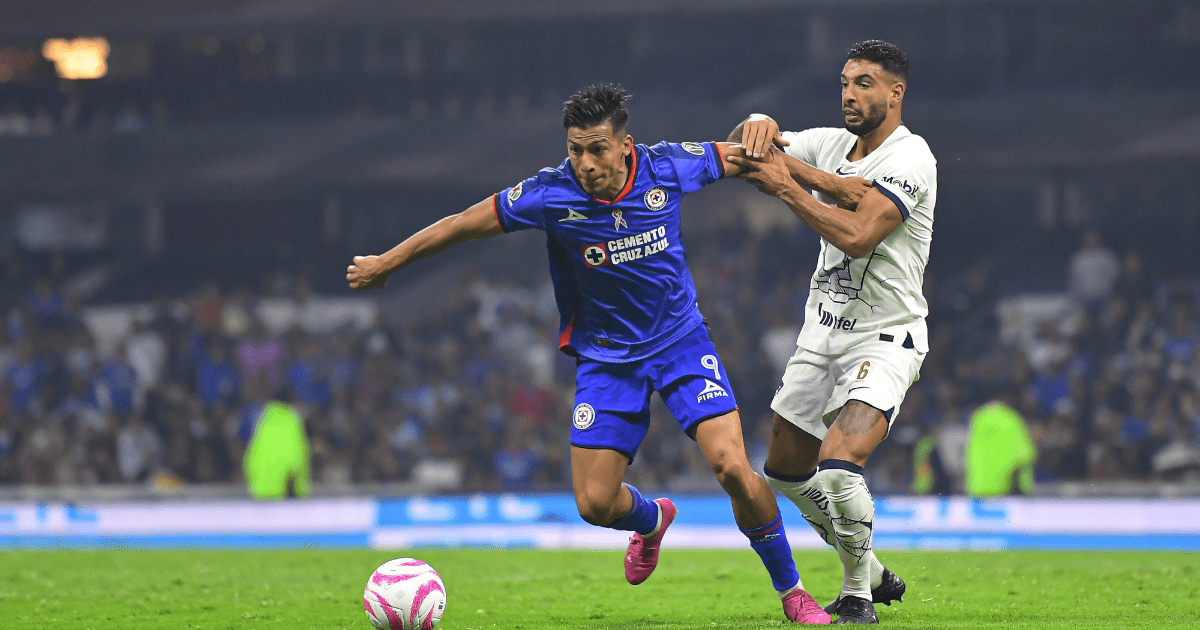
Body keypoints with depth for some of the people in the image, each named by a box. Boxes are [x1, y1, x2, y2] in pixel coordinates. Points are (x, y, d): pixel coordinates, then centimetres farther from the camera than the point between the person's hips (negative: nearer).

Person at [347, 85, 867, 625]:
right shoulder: (550, 195, -19)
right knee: (595, 503, -4)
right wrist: (385, 265, 0)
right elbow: (464, 225, -8)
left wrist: (835, 187, 8)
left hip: (681, 341, -1)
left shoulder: (668, 167, -16)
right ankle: (651, 519, 34)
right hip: (605, 356, 1)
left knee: (732, 466, -18)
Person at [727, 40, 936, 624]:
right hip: (822, 333, 8)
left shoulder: (909, 158, -16)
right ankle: (872, 574, 30)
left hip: (884, 340, -8)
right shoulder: (831, 144, 6)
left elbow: (856, 234, -29)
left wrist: (785, 186, -23)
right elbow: (738, 150, 10)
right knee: (786, 471, 13)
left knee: (836, 469, -25)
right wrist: (758, 126, -14)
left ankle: (858, 597, -5)